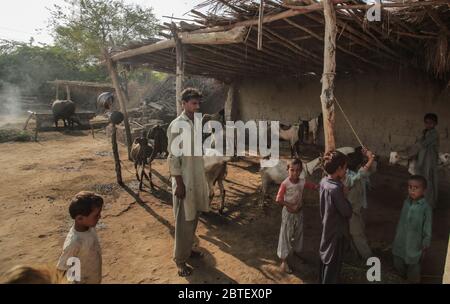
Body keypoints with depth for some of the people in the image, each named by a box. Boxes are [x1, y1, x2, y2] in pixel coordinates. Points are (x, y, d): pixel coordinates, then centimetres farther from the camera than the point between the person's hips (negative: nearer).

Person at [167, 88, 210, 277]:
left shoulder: (196, 123, 8)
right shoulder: (177, 126, -18)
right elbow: (173, 158, -19)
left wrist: (202, 179, 18)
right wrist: (179, 184, -19)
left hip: (197, 179, 8)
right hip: (185, 181, -8)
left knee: (193, 218, 19)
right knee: (184, 222, 3)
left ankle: (188, 249, 37)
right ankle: (180, 259, 19)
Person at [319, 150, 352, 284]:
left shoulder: (324, 181, -7)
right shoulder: (335, 189, -33)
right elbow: (347, 212, -24)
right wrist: (345, 196, -9)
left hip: (327, 226, 9)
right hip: (336, 230, -9)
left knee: (326, 256, 26)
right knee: (333, 263, 12)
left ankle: (323, 280, 46)